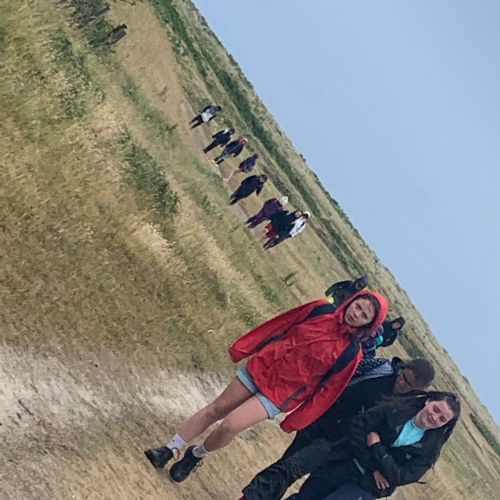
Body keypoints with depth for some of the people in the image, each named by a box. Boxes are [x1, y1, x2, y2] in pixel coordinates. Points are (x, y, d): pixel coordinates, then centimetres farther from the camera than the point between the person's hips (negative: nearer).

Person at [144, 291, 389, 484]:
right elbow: (280, 325, 3)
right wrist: (242, 349, 5)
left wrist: (295, 420, -2)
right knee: (216, 409, 8)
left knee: (230, 425, -14)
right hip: (260, 368, 3)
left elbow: (328, 388, -6)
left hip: (278, 394, -3)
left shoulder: (350, 352, -13)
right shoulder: (321, 310, -5)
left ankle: (196, 454, 15)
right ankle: (169, 449, 20)